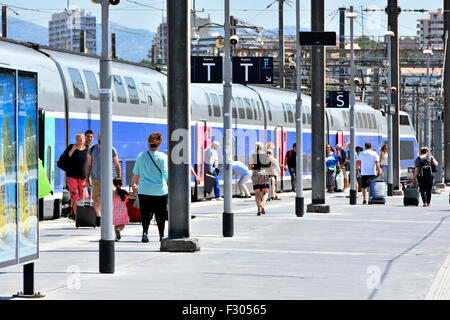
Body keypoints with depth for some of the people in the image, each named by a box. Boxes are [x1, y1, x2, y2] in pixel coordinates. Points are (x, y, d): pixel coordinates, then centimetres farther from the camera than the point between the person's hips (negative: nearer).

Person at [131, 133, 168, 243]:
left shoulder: (141, 156, 1)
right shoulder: (162, 157, -8)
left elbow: (135, 173, 12)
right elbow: (166, 175, -12)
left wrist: (133, 184, 29)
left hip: (144, 190, 1)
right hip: (160, 191, -1)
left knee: (145, 213, 4)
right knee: (160, 214, 14)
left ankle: (145, 231, -19)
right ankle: (161, 236, 24)